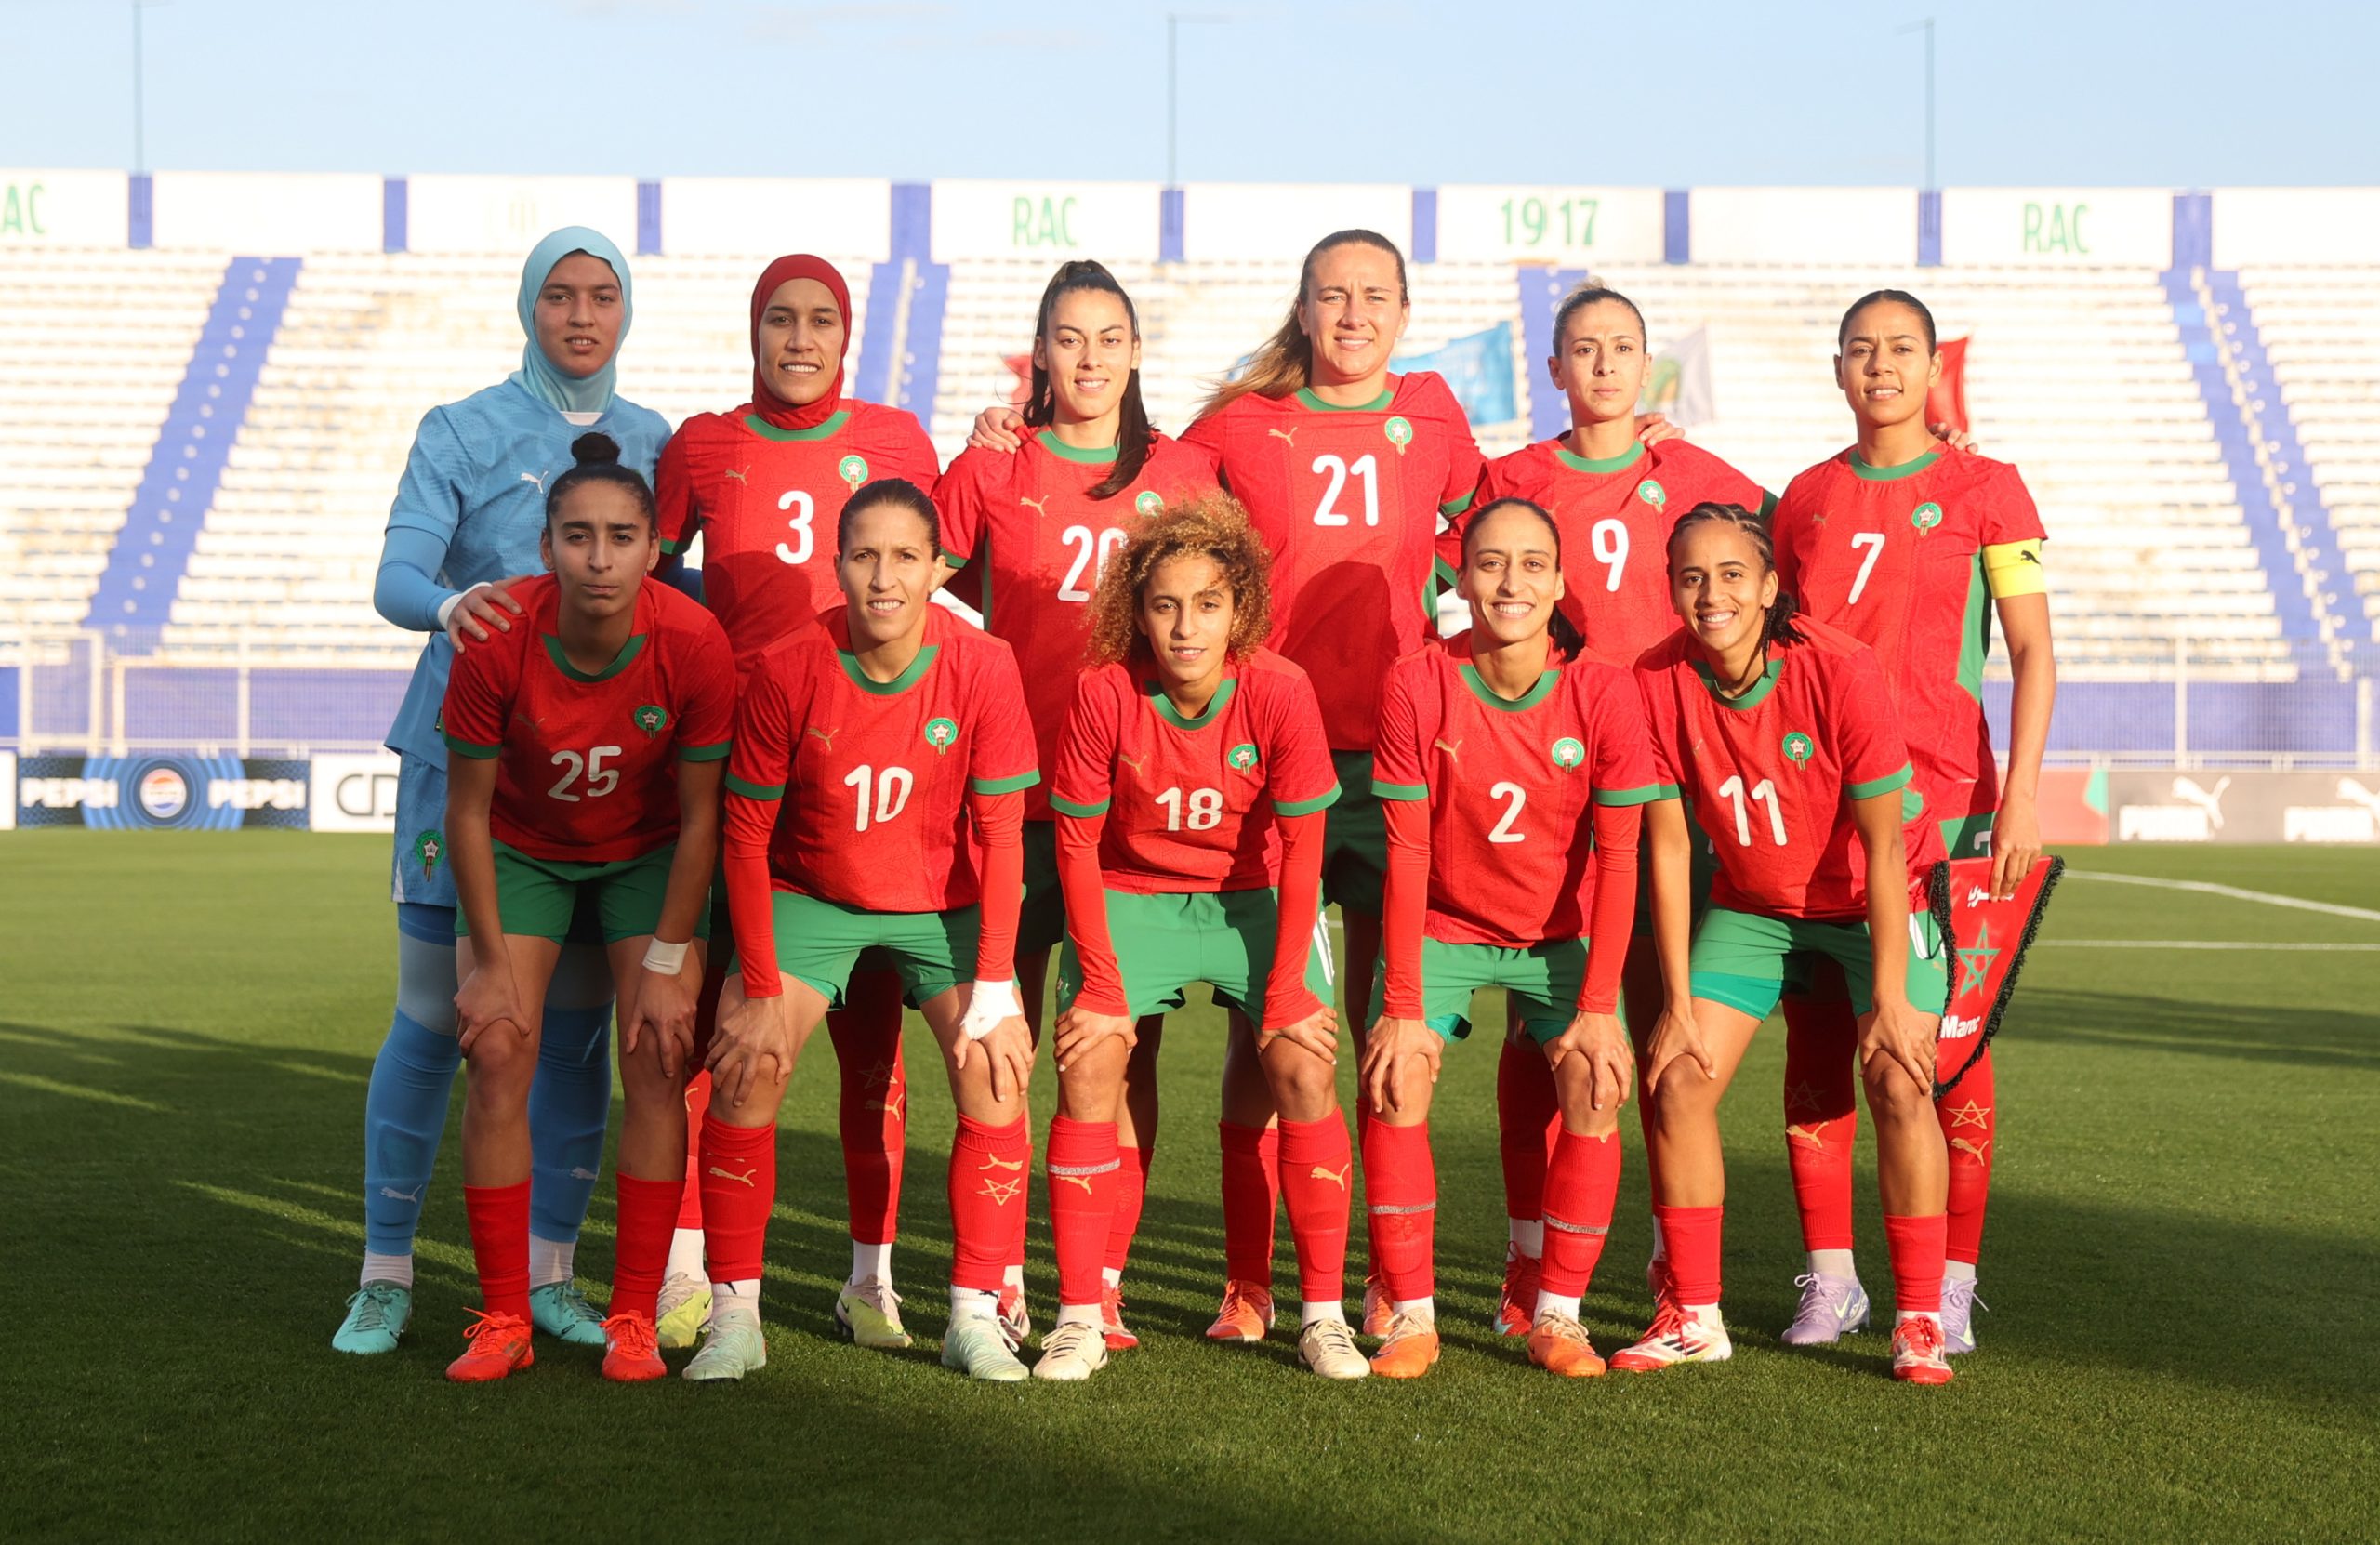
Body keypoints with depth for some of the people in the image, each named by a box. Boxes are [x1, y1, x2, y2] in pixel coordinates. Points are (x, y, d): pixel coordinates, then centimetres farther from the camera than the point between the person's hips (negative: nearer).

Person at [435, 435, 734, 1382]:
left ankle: (633, 1319, 0)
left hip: (647, 854, 0)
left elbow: (700, 818, -15)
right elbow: (467, 808, -15)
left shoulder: (694, 644, -28)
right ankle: (503, 1320, -1)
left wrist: (665, 965, -13)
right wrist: (491, 962, -13)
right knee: (497, 1055, -11)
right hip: (521, 850, 0)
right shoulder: (496, 641, -28)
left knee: (656, 1061, -10)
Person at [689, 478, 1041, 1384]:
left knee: (995, 1078, -15)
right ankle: (734, 1317, -4)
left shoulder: (982, 668, -20)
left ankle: (975, 1316, -2)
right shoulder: (786, 671, -21)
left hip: (945, 901, 0)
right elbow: (747, 834, -12)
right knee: (745, 1069, -16)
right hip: (809, 893, 0)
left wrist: (994, 988, -16)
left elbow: (999, 833, -13)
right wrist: (761, 991, -15)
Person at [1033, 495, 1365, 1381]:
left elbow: (1301, 850, -12)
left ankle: (1323, 1314, -2)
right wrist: (1101, 983, -12)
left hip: (1253, 899, 0)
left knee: (1304, 1069, -15)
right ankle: (1080, 1318, -7)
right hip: (1130, 897, 0)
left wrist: (1288, 989, -14)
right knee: (1088, 1067, -16)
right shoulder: (1104, 691, -21)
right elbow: (1077, 844, -10)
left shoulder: (1280, 692, -21)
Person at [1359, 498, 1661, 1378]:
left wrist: (1597, 1007, -17)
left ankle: (1557, 1316, -3)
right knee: (1394, 1082, -19)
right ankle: (1412, 1315, -7)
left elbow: (1617, 859, -13)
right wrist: (1402, 1006, -18)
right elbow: (1406, 853, -16)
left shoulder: (1604, 693, -17)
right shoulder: (1417, 684, -18)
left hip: (1562, 935, 0)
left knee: (1595, 1091, -18)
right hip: (1442, 928, 0)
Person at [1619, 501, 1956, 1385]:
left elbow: (1883, 845, -22)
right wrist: (1678, 1002, -11)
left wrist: (1890, 999, -22)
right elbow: (1669, 849, -11)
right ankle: (1694, 1315, 6)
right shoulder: (1657, 683, -18)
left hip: (1876, 899, -3)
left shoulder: (1840, 672, -28)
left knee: (1898, 1083, -18)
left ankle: (1920, 1320, -4)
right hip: (1751, 904, 3)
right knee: (1677, 1077, -7)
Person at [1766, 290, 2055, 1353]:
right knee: (1815, 1038, 2)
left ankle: (1952, 1286, 7)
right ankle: (1829, 1277, 11)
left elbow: (2033, 652, -2)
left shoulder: (1984, 489, 2)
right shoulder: (1804, 499, 11)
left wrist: (2022, 794, -12)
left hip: (1946, 806, -3)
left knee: (1948, 1045, -2)